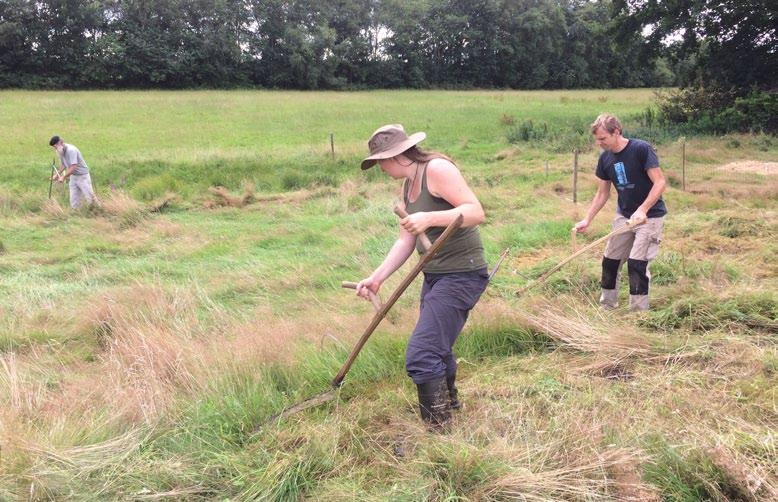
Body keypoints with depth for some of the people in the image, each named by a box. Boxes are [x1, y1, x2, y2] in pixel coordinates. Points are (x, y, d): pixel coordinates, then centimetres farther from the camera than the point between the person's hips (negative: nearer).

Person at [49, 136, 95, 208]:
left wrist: (63, 177, -23)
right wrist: (58, 174, 7)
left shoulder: (71, 150, -23)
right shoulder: (60, 152, 2)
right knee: (74, 201, 4)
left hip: (83, 176, -8)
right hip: (73, 177, 8)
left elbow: (73, 167, -29)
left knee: (90, 198, -5)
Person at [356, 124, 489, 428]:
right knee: (436, 348, 25)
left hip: (461, 275, -10)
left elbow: (476, 211, -23)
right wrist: (377, 278, 0)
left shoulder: (437, 169, -16)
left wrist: (429, 218, -34)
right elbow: (406, 241, 9)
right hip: (435, 275, 10)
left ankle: (438, 431, -2)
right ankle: (449, 401, 49)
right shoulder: (408, 187, 12)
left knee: (421, 356, -14)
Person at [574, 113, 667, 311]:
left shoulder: (641, 149, -19)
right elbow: (602, 193, 8)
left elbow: (660, 182, -21)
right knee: (610, 261, 8)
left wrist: (642, 210, -30)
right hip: (624, 216, 7)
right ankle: (607, 306, 24)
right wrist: (587, 220, -1)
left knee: (637, 263, -12)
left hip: (650, 216, -6)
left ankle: (639, 313, 1)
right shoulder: (605, 158, 0)